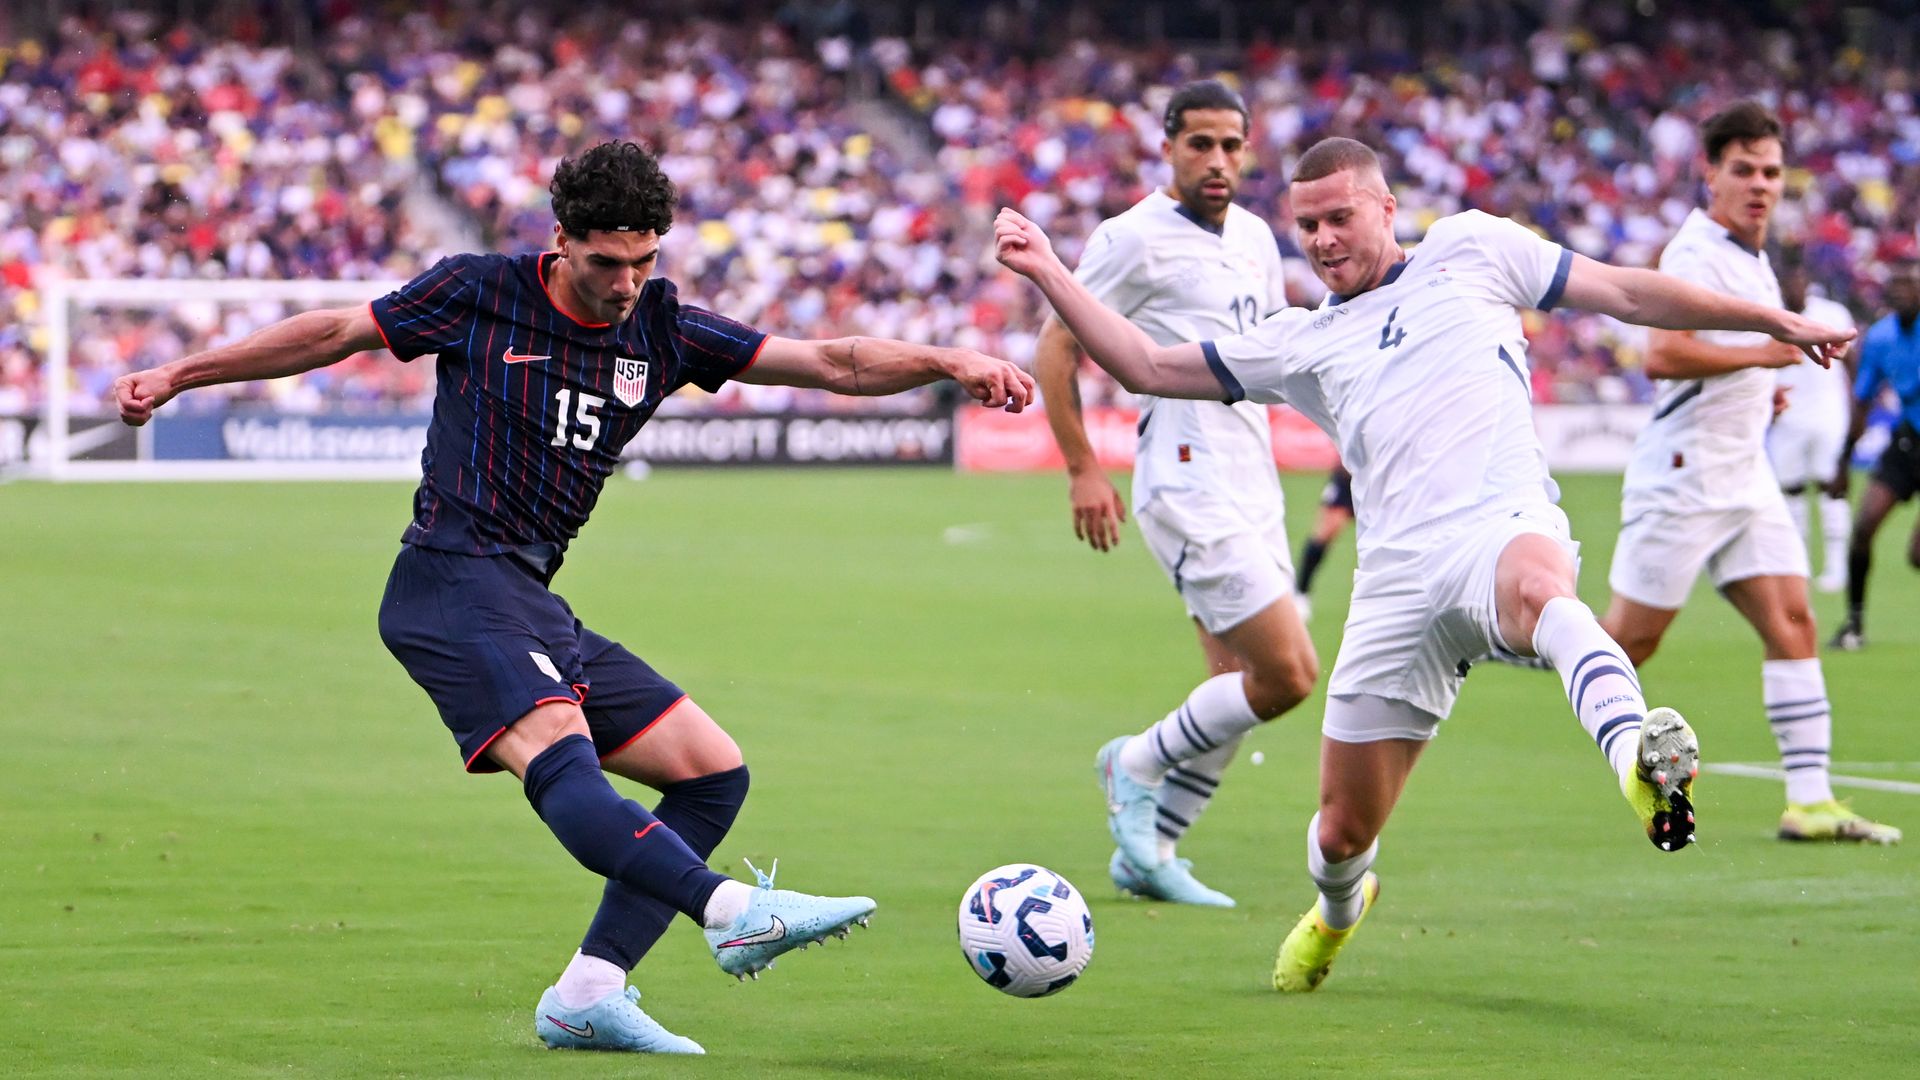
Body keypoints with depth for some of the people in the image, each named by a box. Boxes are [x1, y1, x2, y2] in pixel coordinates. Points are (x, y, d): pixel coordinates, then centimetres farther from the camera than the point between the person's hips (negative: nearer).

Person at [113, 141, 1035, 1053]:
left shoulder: (661, 330, 8)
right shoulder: (481, 294, -2)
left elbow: (833, 364, 4)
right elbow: (334, 335, 8)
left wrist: (950, 362, -10)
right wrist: (176, 376, 10)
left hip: (535, 604, 7)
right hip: (451, 578, -7)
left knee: (714, 772, 0)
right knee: (556, 748, -31)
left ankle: (587, 996, -7)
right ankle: (733, 911, -51)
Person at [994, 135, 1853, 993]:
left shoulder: (1472, 250, 19)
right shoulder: (1299, 343, 24)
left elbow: (1628, 293, 21)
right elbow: (1147, 367, 25)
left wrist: (1772, 320, 21)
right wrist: (1047, 272, 18)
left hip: (1502, 525, -3)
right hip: (1398, 579, 4)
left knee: (1535, 586, -44)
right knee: (1342, 832, 4)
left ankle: (1640, 764, -68)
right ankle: (1337, 911, 40)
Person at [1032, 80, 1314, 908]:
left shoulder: (1254, 236, 14)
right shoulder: (1133, 239, -9)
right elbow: (1055, 351, -7)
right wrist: (1083, 469, -11)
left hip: (1253, 489, 8)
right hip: (1191, 490, -8)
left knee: (1237, 694, 7)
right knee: (1289, 674, -14)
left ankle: (1145, 852, 17)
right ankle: (1138, 764, 5)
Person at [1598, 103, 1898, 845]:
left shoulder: (1751, 257, 16)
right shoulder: (1696, 252, -14)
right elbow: (1661, 355, -28)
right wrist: (1761, 353, -28)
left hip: (1744, 474, 8)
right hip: (1682, 476, -8)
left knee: (1792, 623, -3)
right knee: (1631, 640, -4)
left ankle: (1810, 801, -7)